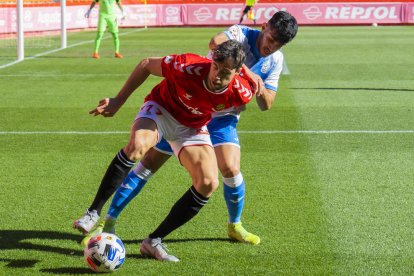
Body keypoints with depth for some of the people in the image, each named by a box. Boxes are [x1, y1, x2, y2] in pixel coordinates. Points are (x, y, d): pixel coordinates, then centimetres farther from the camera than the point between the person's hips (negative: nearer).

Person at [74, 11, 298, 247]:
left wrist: (260, 87, -20)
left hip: (223, 118, 3)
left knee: (231, 170, -19)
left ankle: (235, 226, 9)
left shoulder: (275, 61, 0)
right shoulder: (240, 34, -14)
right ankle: (108, 221, 8)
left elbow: (266, 105, 1)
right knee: (146, 167, -2)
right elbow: (216, 43, -38)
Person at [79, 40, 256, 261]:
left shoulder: (242, 93, -26)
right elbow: (146, 65, -17)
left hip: (193, 127, 4)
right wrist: (118, 101, -16)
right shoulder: (188, 67, -34)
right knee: (137, 144, -35)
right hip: (161, 110, -4)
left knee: (208, 183, -13)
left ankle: (154, 241, -3)